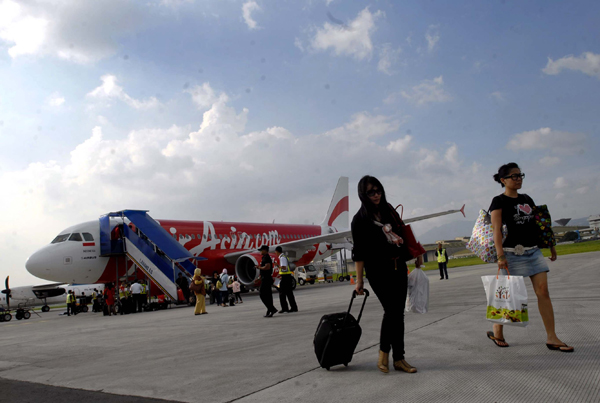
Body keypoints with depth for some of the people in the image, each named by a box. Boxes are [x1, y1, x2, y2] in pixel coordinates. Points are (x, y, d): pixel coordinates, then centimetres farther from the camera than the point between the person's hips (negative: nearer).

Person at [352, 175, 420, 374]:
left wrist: (416, 252, 18)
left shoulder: (389, 210, 10)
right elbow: (359, 252, -7)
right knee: (392, 310, -12)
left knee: (398, 312, 5)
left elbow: (403, 234, 21)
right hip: (378, 270, -5)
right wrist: (359, 280, -8)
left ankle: (399, 359, 13)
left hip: (399, 267, 6)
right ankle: (383, 354, 7)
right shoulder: (360, 219, -6)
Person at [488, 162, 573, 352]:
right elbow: (496, 229, -14)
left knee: (543, 291, -1)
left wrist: (550, 245, 17)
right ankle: (497, 331, 21)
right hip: (513, 253, -6)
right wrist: (500, 256, -22)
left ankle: (551, 338, 3)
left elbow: (538, 223, 20)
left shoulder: (527, 199, 14)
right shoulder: (499, 201, -6)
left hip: (534, 251, 6)